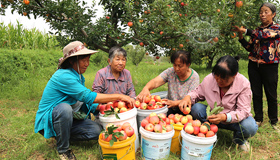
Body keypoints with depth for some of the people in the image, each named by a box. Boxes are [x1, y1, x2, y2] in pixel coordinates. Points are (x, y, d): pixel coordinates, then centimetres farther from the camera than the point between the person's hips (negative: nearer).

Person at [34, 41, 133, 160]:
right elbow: (88, 96, -32)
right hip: (48, 119, -7)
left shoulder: (79, 77, 4)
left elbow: (86, 102, 7)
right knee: (65, 108, -39)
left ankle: (62, 135, 11)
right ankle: (63, 149, -15)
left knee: (96, 130, -12)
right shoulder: (64, 76, -25)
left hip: (69, 118, 7)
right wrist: (119, 96, -30)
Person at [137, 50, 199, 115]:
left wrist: (174, 103, -37)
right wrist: (146, 88, -44)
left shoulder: (194, 77, -11)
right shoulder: (170, 72, -6)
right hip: (171, 109, 1)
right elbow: (155, 82, -20)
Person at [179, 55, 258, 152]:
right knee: (196, 108, -26)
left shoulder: (243, 84, -19)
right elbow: (198, 93, 2)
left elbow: (243, 111, -23)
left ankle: (239, 140, 6)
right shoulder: (209, 79, -15)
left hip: (233, 119, -1)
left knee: (250, 127, -33)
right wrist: (188, 97, -24)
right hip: (213, 116, 1)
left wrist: (225, 117, -43)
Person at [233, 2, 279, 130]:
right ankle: (258, 119, 23)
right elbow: (250, 48, 8)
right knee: (256, 94, 9)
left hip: (270, 66, -4)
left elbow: (264, 35, -22)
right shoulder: (257, 30, 11)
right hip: (254, 65, 4)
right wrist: (241, 37, -4)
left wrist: (244, 30, -22)